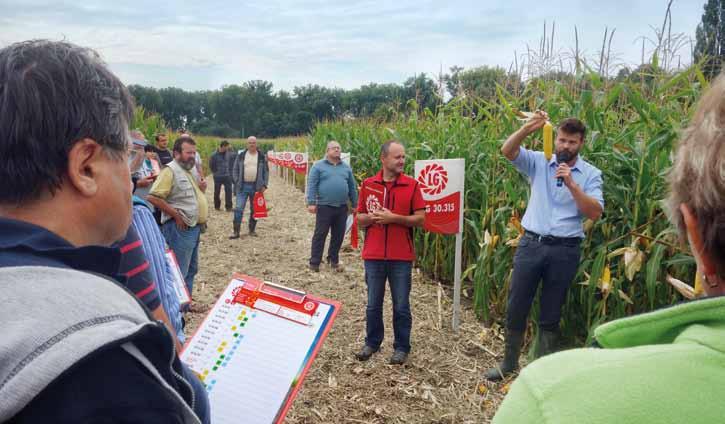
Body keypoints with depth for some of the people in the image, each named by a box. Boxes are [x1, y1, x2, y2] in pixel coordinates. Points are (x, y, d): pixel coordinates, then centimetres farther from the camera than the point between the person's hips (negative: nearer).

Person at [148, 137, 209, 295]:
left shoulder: (189, 170, 15)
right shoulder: (170, 170, -13)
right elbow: (153, 197, -23)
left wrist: (201, 218, 11)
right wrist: (176, 215, -18)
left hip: (194, 227, 10)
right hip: (181, 228, -10)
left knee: (191, 270, 18)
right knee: (179, 272, -5)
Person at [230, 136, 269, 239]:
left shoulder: (262, 157, 4)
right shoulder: (241, 155, 4)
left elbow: (266, 171, 6)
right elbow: (235, 170, 8)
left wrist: (264, 185, -2)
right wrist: (237, 182, -2)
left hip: (256, 187, 1)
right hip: (242, 186, -1)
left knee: (254, 210, 9)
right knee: (238, 209, -6)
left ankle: (252, 230, 22)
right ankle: (236, 231, 0)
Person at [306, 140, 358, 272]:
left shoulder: (346, 167, 13)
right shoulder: (318, 166, 0)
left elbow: (352, 187, 17)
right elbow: (312, 185, -5)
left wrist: (355, 204, 15)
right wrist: (311, 203, -14)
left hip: (342, 208, 4)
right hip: (324, 207, -4)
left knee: (338, 236, 10)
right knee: (320, 234, 0)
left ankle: (334, 260, 24)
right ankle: (314, 262, 7)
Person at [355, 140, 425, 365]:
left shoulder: (411, 185, -3)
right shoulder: (368, 184, 3)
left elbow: (420, 219, -4)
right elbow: (360, 218, 8)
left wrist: (394, 217, -15)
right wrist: (373, 217, -13)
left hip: (401, 256, -2)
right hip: (374, 255, 2)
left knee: (401, 306, 7)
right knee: (373, 304, 13)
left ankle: (401, 347, 23)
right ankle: (372, 342, 31)